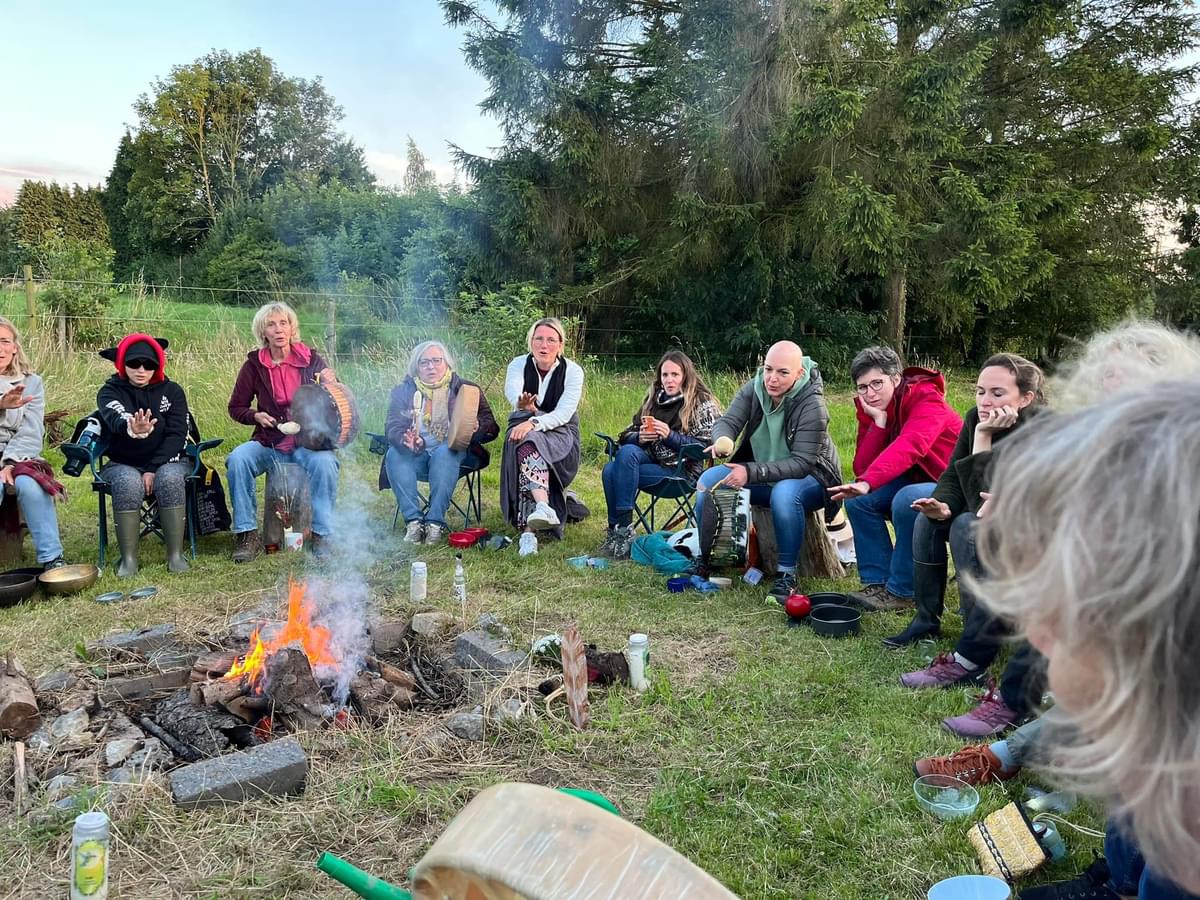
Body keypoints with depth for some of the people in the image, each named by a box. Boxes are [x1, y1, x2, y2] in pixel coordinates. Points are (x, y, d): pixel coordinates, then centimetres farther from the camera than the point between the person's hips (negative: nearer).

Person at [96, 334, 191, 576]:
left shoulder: (172, 391, 4)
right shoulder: (110, 391, 0)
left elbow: (177, 434, -6)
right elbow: (116, 420, -24)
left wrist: (154, 469, -19)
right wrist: (132, 429, -50)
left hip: (167, 461, 0)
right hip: (122, 464, 0)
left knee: (170, 478, -33)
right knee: (128, 482, -34)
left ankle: (176, 554, -27)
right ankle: (128, 559, -26)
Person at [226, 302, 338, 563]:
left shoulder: (310, 359, 1)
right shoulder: (254, 364, 3)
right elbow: (236, 407, 13)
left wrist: (331, 384, -16)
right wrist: (256, 416, -7)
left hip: (308, 441, -1)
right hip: (268, 443, 2)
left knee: (324, 462, -33)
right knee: (237, 459, -27)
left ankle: (321, 536, -17)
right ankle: (247, 535, -15)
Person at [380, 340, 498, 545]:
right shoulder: (403, 391, 13)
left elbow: (491, 427, -1)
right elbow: (393, 427, -3)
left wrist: (477, 427, -27)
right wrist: (405, 440, -28)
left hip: (452, 451, -2)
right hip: (414, 455, 2)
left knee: (444, 452, -34)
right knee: (394, 454, -28)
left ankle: (436, 522, -35)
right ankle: (413, 521, -32)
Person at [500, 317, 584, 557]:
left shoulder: (572, 371, -5)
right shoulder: (518, 365, -1)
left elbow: (564, 413, -17)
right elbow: (512, 391, -24)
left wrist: (534, 423, -34)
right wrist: (521, 405, -48)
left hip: (560, 433, -2)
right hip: (524, 428, 2)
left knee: (528, 442, -35)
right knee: (526, 444, -36)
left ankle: (528, 530, -49)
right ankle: (544, 507, -57)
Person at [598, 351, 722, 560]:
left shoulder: (702, 404, 1)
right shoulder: (653, 398, 18)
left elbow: (705, 447, -9)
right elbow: (627, 435, 16)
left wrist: (670, 436, -20)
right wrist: (639, 437, -8)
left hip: (682, 471, -5)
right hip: (651, 459, 5)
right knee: (610, 470, -26)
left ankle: (623, 531, -26)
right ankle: (615, 532, -21)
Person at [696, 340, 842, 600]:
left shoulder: (812, 406, -24)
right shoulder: (753, 389, -8)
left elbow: (801, 464, -28)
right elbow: (728, 421, -17)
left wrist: (751, 473, -39)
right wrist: (723, 439, -43)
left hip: (809, 479, -5)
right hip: (761, 475, 5)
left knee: (784, 493, -39)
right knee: (709, 480, -15)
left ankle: (787, 574, -23)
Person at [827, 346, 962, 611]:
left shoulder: (926, 398, -22)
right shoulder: (872, 410, -1)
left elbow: (909, 446, -41)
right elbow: (862, 469, -11)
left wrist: (867, 483, -54)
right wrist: (878, 421, -20)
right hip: (916, 481, 7)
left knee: (907, 500, -33)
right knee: (857, 499, -10)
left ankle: (901, 592, -18)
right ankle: (877, 582, -4)